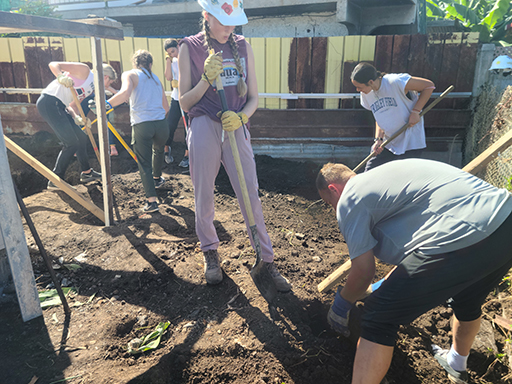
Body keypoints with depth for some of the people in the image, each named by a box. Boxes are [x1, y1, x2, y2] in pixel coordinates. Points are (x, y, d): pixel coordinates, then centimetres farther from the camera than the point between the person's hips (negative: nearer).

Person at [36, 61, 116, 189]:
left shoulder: (91, 88, 20)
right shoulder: (84, 71, -5)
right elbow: (53, 64, -12)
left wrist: (77, 118, -5)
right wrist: (61, 77, -32)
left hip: (59, 106, 10)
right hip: (49, 101, -10)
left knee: (81, 138, 14)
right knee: (71, 143, -11)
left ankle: (86, 172, 30)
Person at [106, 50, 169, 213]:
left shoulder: (129, 74, 5)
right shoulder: (156, 78, 20)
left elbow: (125, 92, -18)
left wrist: (106, 104, -12)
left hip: (141, 125, -4)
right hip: (161, 124, 4)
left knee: (144, 164, 4)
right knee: (158, 150, 33)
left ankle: (152, 201, -2)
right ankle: (157, 178, 54)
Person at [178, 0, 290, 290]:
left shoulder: (243, 47, 9)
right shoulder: (190, 48, 3)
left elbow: (253, 97, 8)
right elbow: (184, 102, 1)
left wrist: (241, 117, -13)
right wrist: (207, 79, -15)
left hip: (237, 127, 1)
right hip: (203, 128, -1)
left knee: (251, 195, 0)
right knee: (204, 196, 7)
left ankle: (267, 261, 12)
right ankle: (210, 253, 29)